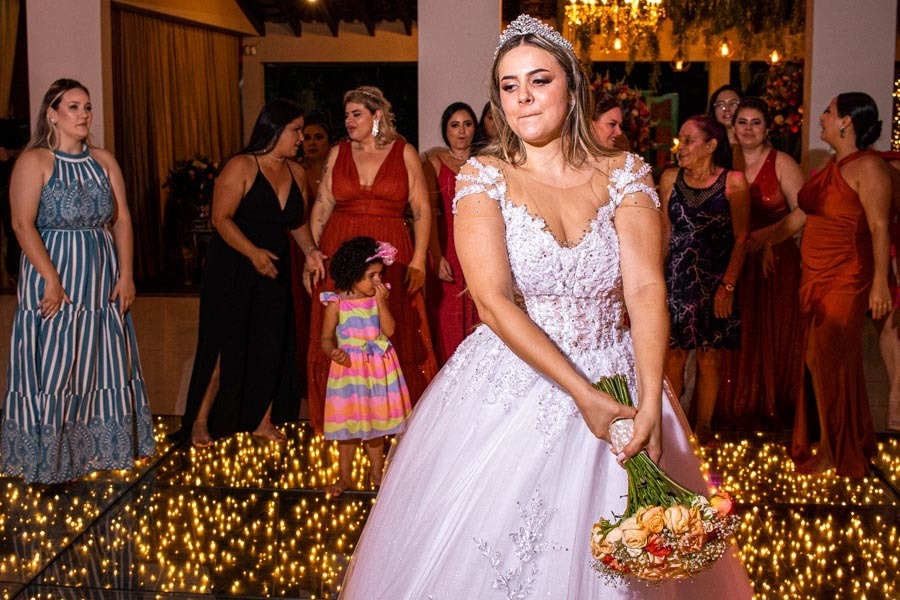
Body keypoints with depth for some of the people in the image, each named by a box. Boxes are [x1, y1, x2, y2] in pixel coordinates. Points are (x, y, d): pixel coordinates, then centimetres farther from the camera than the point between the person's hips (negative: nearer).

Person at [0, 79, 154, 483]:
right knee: (52, 366, 0)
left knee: (103, 364, 11)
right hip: (54, 277, -5)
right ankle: (48, 458, 12)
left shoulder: (103, 161, 10)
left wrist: (125, 275, -1)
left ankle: (100, 447, 25)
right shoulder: (34, 161, -6)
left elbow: (122, 220, 8)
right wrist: (51, 279, -20)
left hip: (101, 279, 5)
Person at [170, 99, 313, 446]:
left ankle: (263, 421, 18)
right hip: (232, 271, -6)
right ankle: (201, 422, 7)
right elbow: (221, 218, -17)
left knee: (272, 347, 6)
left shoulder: (296, 174, 10)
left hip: (274, 273, 6)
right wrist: (253, 252, -28)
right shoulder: (241, 167, -10)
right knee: (227, 346, -5)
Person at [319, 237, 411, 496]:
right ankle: (344, 476, 21)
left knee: (376, 423, 14)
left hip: (379, 368, 3)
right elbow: (326, 338, -5)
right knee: (347, 425, 6)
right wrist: (333, 353, -25)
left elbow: (389, 330, -11)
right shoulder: (337, 302, -10)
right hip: (349, 368, -3)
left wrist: (381, 301, -17)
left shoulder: (379, 297, -1)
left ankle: (376, 472, 29)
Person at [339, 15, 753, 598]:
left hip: (617, 380, 2)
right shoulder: (484, 177, -5)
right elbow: (493, 301, -14)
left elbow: (646, 288, -11)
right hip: (509, 389, -1)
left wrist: (650, 403, -24)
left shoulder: (624, 174, -1)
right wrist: (582, 393, -20)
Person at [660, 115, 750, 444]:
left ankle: (703, 426, 17)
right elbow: (665, 231, 11)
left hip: (715, 278, -2)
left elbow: (741, 237, -3)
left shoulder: (733, 182, -4)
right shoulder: (670, 178, 5)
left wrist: (728, 286, -8)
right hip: (675, 277, 2)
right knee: (673, 354, 1)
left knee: (710, 357, 4)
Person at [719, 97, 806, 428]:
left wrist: (765, 236, -14)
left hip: (776, 261, -3)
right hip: (735, 262, 3)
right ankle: (740, 408, 16)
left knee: (774, 336, 2)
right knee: (739, 337, 4)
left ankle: (773, 409, 15)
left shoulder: (781, 163, -2)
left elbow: (802, 212, -8)